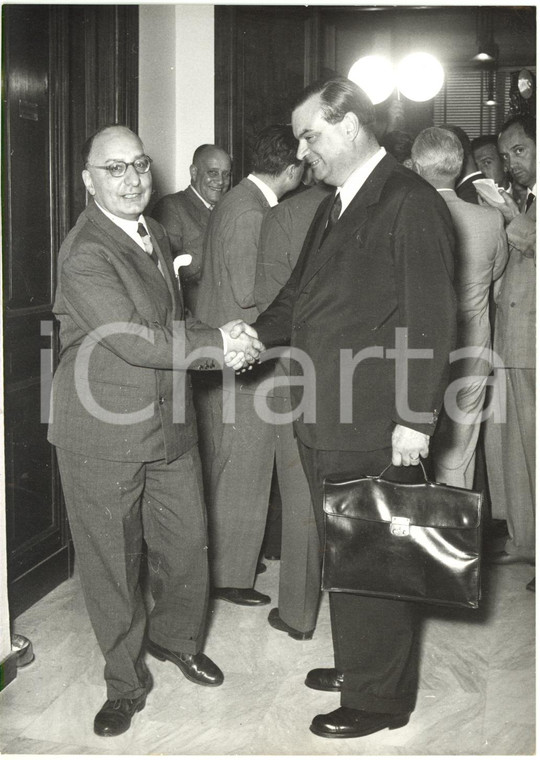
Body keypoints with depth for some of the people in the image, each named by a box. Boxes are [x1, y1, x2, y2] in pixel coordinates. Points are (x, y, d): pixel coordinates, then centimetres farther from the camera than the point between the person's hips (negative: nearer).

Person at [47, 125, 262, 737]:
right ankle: (125, 682, 26)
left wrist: (219, 345, -2)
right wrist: (220, 343, -17)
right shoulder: (85, 254, -18)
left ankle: (176, 639, 42)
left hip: (169, 422, 7)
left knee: (187, 545, 15)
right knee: (112, 562, 7)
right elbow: (136, 341, -25)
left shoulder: (153, 234, 12)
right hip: (103, 434, -7)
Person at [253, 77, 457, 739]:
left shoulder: (411, 203, -13)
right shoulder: (332, 209, 16)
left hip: (373, 431, -9)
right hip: (321, 423, 9)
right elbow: (299, 297, 19)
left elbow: (430, 319, -17)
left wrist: (416, 419, -18)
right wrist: (256, 333, 1)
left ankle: (381, 697, 19)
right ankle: (356, 664, 38)